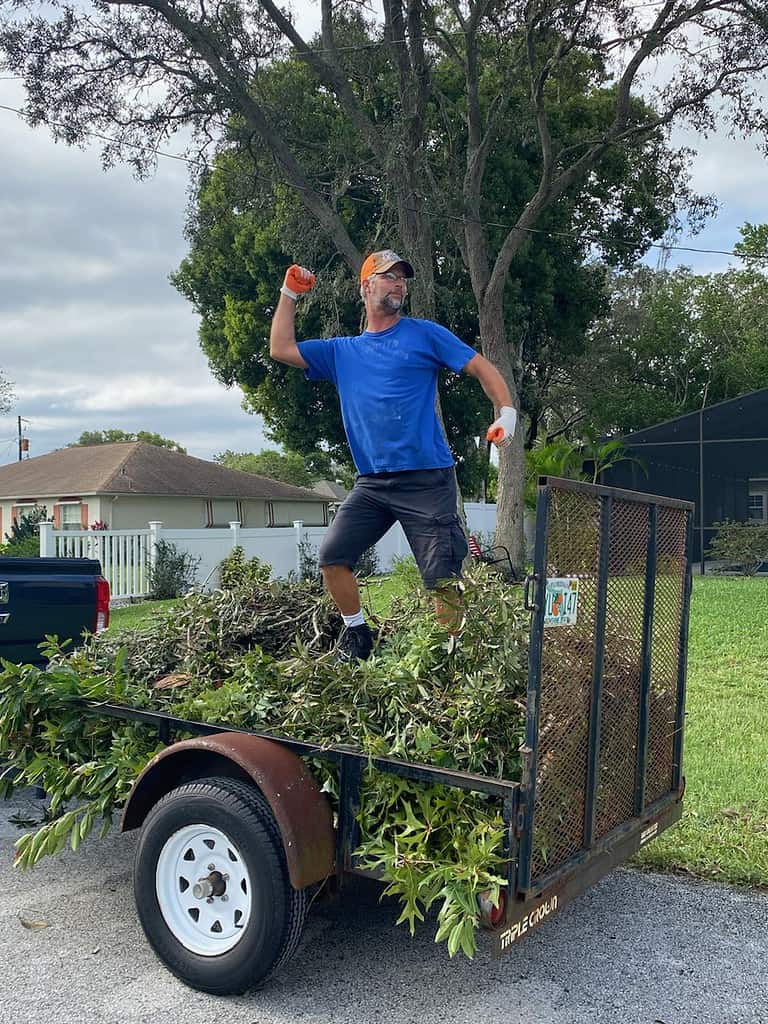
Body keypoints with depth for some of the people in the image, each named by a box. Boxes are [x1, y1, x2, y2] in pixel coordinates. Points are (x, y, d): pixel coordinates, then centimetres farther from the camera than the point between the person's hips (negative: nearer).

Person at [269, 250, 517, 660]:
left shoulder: (423, 334, 6)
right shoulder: (342, 351, 16)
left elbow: (481, 367, 2)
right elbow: (281, 349, 15)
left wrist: (506, 412, -14)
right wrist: (289, 295, 13)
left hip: (428, 480, -4)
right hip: (372, 483, 4)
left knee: (442, 576, -6)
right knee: (333, 555, -4)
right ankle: (356, 634, 15)